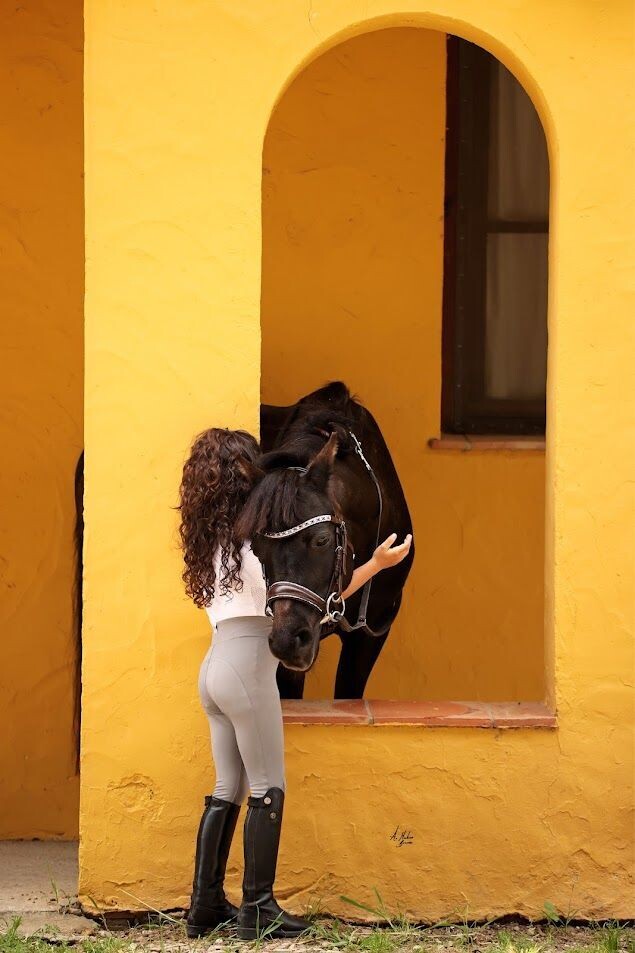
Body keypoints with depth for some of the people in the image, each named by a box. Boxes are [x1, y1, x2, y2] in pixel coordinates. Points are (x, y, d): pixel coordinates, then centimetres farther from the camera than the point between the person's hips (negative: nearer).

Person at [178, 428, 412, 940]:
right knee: (268, 789, -4)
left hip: (215, 663, 8)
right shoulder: (254, 535, -9)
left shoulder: (213, 539, 14)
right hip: (247, 664, -8)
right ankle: (259, 909, -4)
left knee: (228, 789, 11)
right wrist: (374, 566, -14)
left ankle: (207, 904, 9)